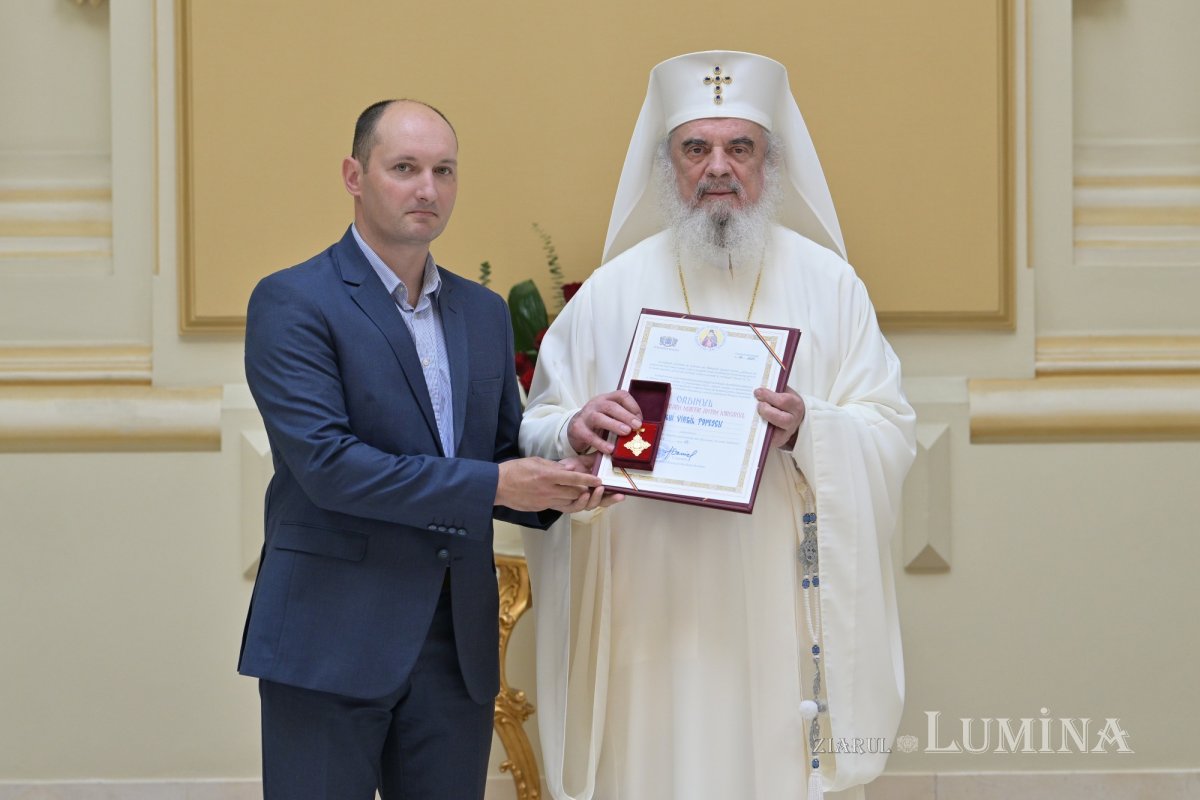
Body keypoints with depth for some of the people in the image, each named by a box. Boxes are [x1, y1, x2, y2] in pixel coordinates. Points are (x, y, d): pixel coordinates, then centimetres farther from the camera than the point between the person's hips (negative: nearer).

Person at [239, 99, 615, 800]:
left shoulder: (484, 313, 14)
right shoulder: (292, 302, -6)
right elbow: (325, 463, -17)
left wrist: (555, 489, -4)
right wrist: (490, 484, -18)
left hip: (457, 650, 6)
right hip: (330, 643, -6)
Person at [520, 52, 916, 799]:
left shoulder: (828, 282, 5)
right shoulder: (614, 289, 6)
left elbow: (891, 435, 1)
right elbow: (535, 433, 5)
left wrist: (807, 431, -18)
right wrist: (575, 430, -17)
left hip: (784, 616, 0)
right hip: (653, 618, 0)